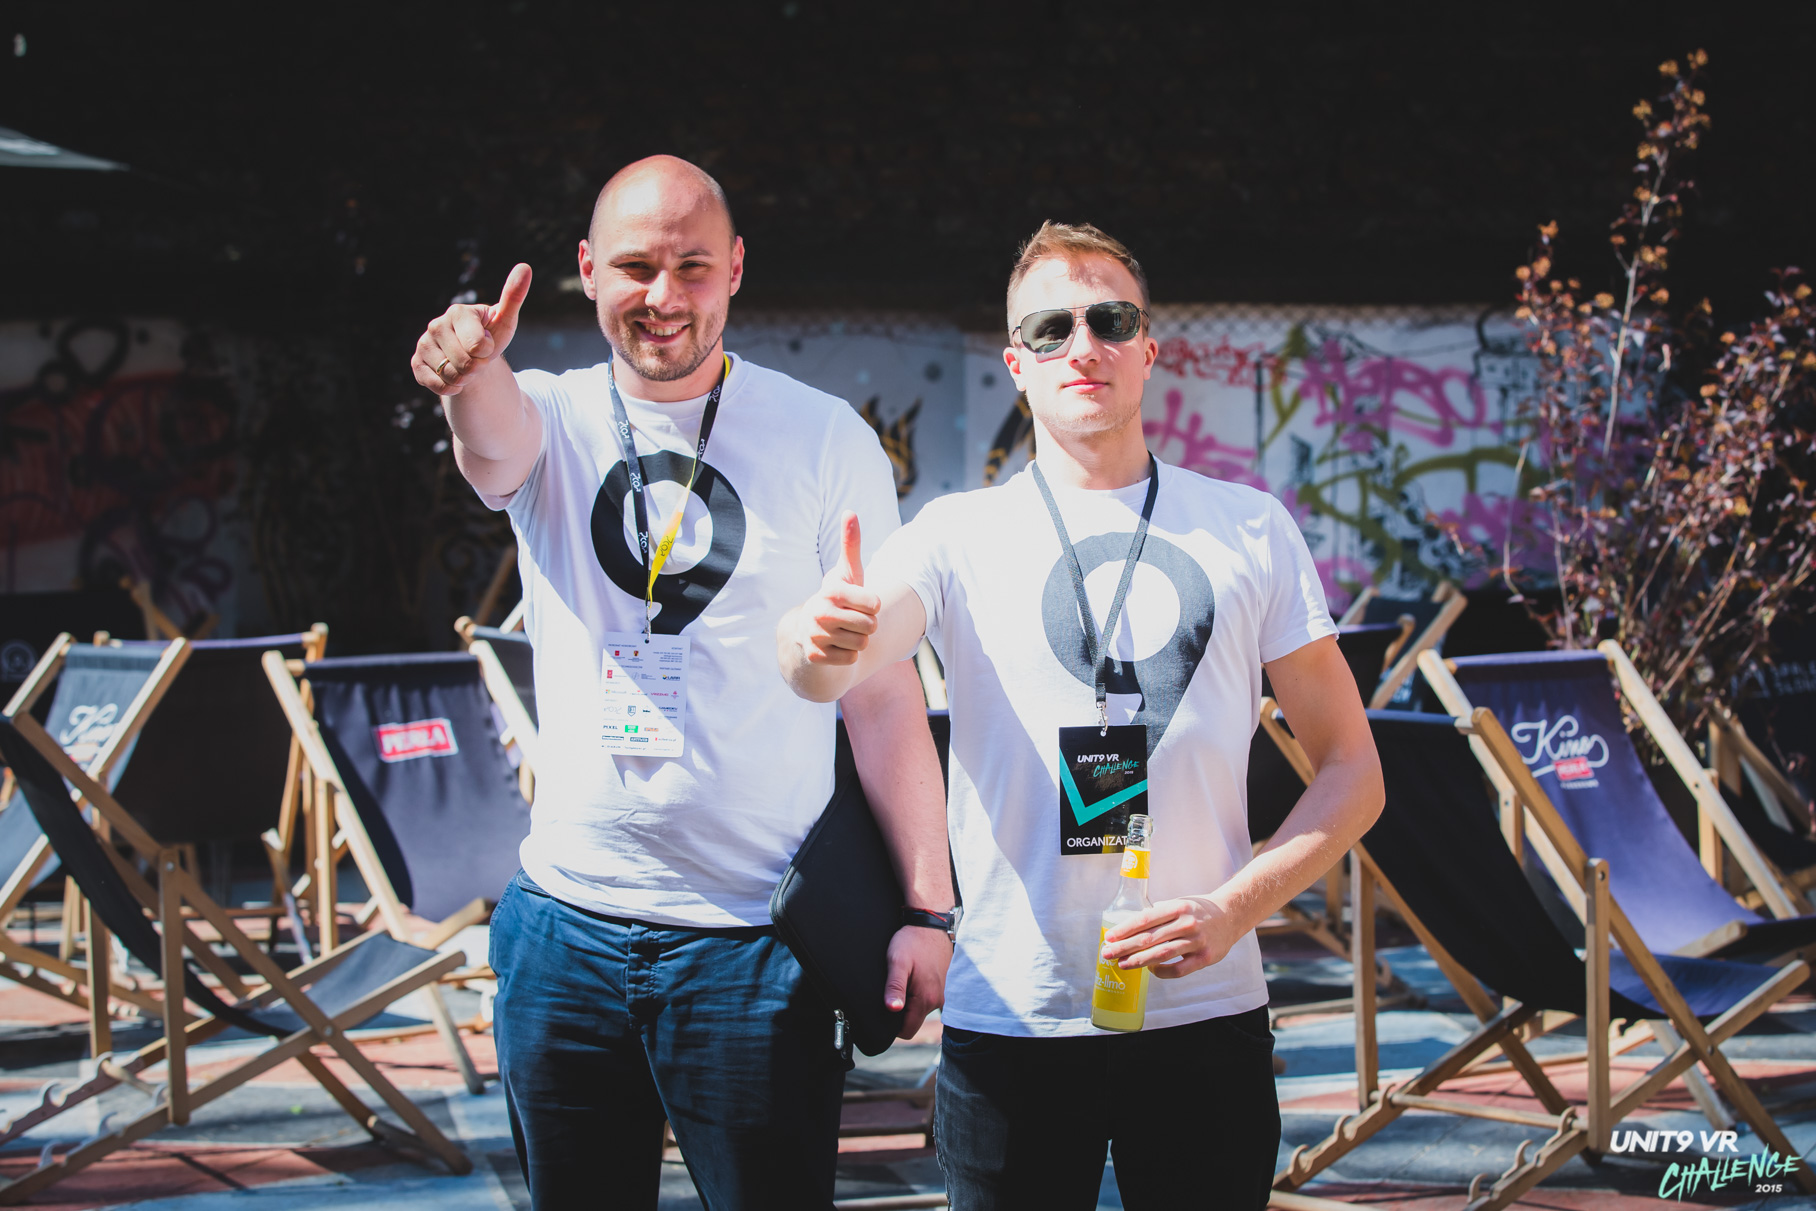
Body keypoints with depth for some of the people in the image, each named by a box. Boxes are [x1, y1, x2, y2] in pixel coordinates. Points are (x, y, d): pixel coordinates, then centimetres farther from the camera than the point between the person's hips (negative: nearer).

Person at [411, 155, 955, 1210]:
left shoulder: (826, 438, -1)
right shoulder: (549, 419, 4)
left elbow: (884, 688, 0)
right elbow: (492, 437, -22)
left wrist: (926, 904, -7)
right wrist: (469, 375, -47)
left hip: (756, 934, -2)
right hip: (566, 921, 3)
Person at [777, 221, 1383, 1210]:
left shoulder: (1250, 529, 7)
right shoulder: (961, 534, 4)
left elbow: (1352, 771, 8)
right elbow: (840, 666, -15)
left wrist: (1234, 907, -8)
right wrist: (816, 646, -39)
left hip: (1206, 1016, 1)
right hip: (1007, 1018, -1)